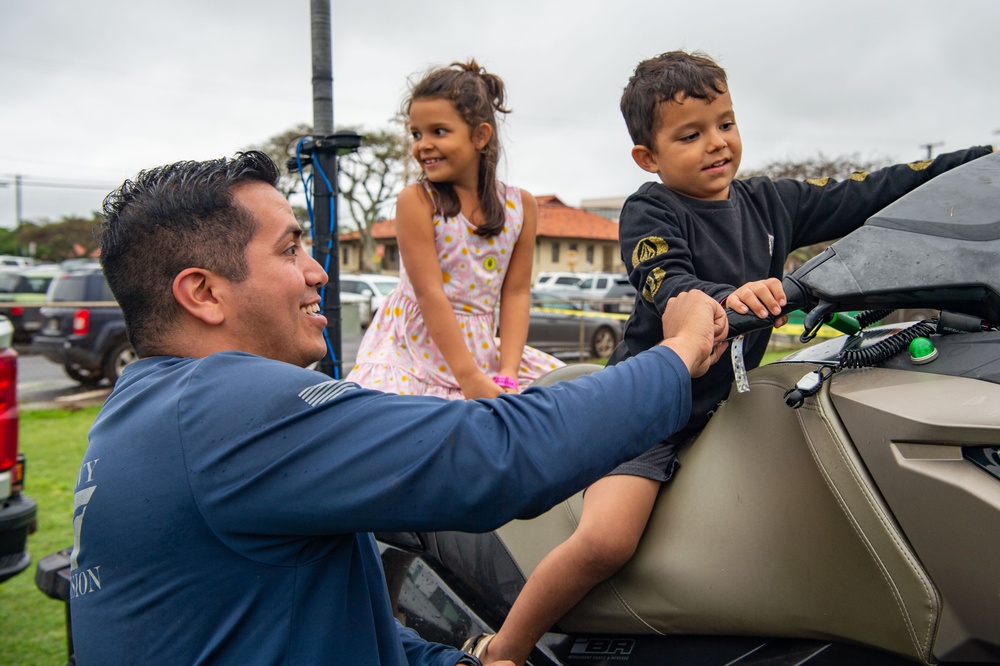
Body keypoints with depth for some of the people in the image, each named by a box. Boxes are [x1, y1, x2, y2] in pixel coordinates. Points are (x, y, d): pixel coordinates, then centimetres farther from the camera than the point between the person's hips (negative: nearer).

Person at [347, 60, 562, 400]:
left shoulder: (520, 205, 0)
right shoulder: (416, 201, -12)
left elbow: (516, 292, -1)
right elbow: (429, 293, -16)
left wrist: (507, 374, -11)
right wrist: (469, 377, -19)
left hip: (480, 347, 4)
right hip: (417, 346, -4)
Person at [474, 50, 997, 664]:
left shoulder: (771, 202, 10)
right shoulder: (648, 211, -7)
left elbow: (869, 195, 14)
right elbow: (670, 290, -23)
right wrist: (730, 299, -43)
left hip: (725, 401, 7)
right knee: (606, 541, -24)